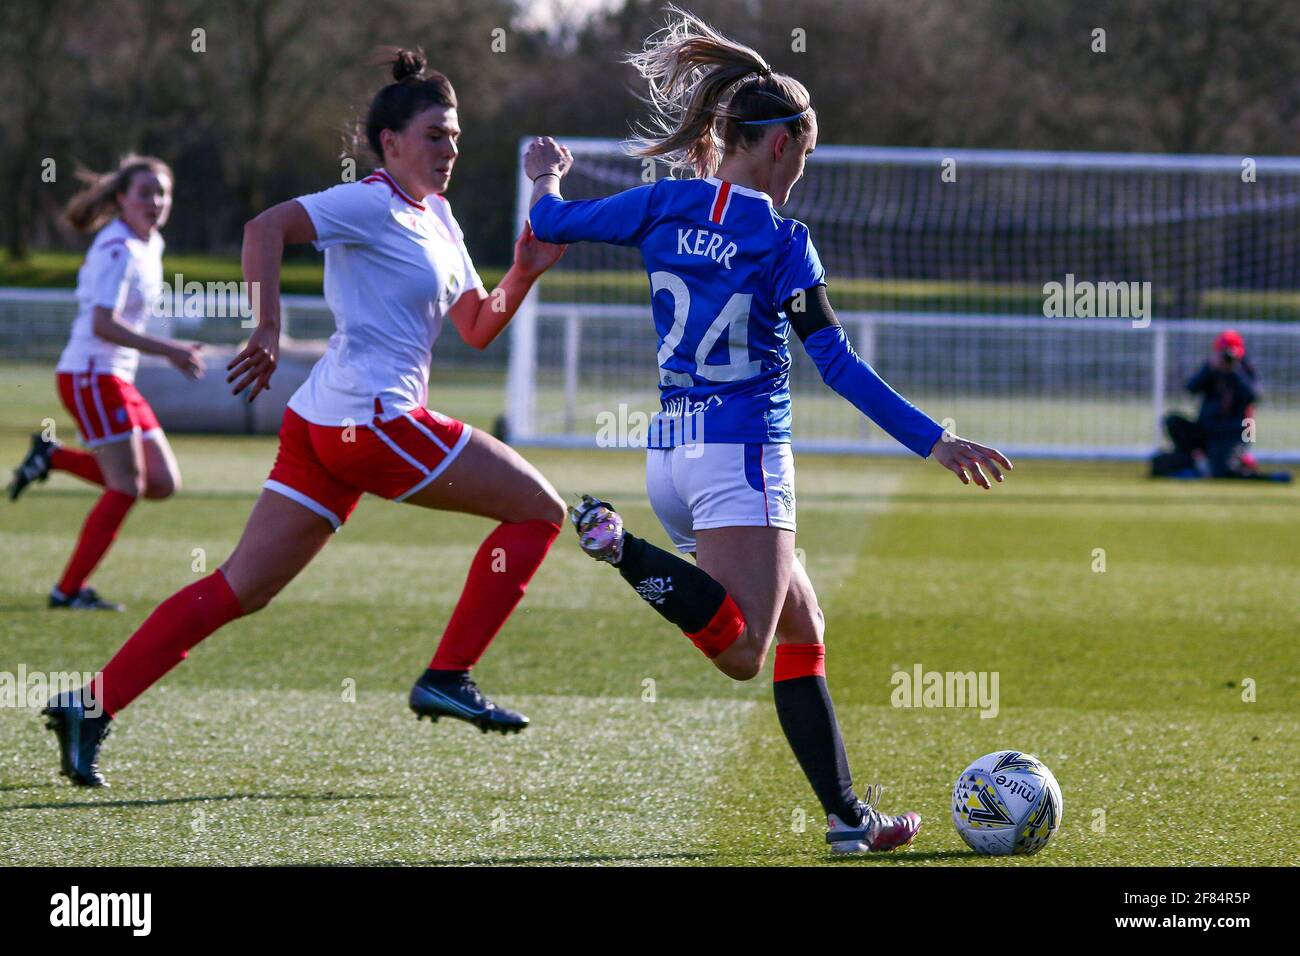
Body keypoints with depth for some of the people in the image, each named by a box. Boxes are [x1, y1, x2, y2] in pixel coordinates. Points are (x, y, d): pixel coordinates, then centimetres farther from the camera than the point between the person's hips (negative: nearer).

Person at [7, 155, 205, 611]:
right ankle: (69, 589, -5)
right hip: (90, 375, -9)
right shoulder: (117, 250, -16)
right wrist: (169, 350, -28)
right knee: (126, 487, -12)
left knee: (163, 483, 5)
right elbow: (104, 324, -25)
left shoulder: (150, 245, 13)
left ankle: (53, 457, 14)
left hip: (117, 379, 9)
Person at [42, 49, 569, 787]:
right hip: (374, 420, -9)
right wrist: (268, 330, -25)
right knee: (539, 509, 0)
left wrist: (525, 274, 5)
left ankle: (91, 708, -1)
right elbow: (268, 225, -20)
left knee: (241, 589, 5)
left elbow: (477, 328, 22)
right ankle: (448, 677, -1)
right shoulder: (373, 204, -8)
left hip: (323, 425, 9)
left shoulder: (436, 217, 20)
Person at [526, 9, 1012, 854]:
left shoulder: (668, 205, 3)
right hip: (743, 457, -8)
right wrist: (936, 442, -11)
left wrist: (546, 178, 36)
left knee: (802, 627, 14)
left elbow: (555, 222, 13)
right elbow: (839, 364, -13)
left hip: (671, 455, 8)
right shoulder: (781, 241, -10)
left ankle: (849, 816, 11)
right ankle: (623, 550, -28)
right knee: (743, 654, -15)